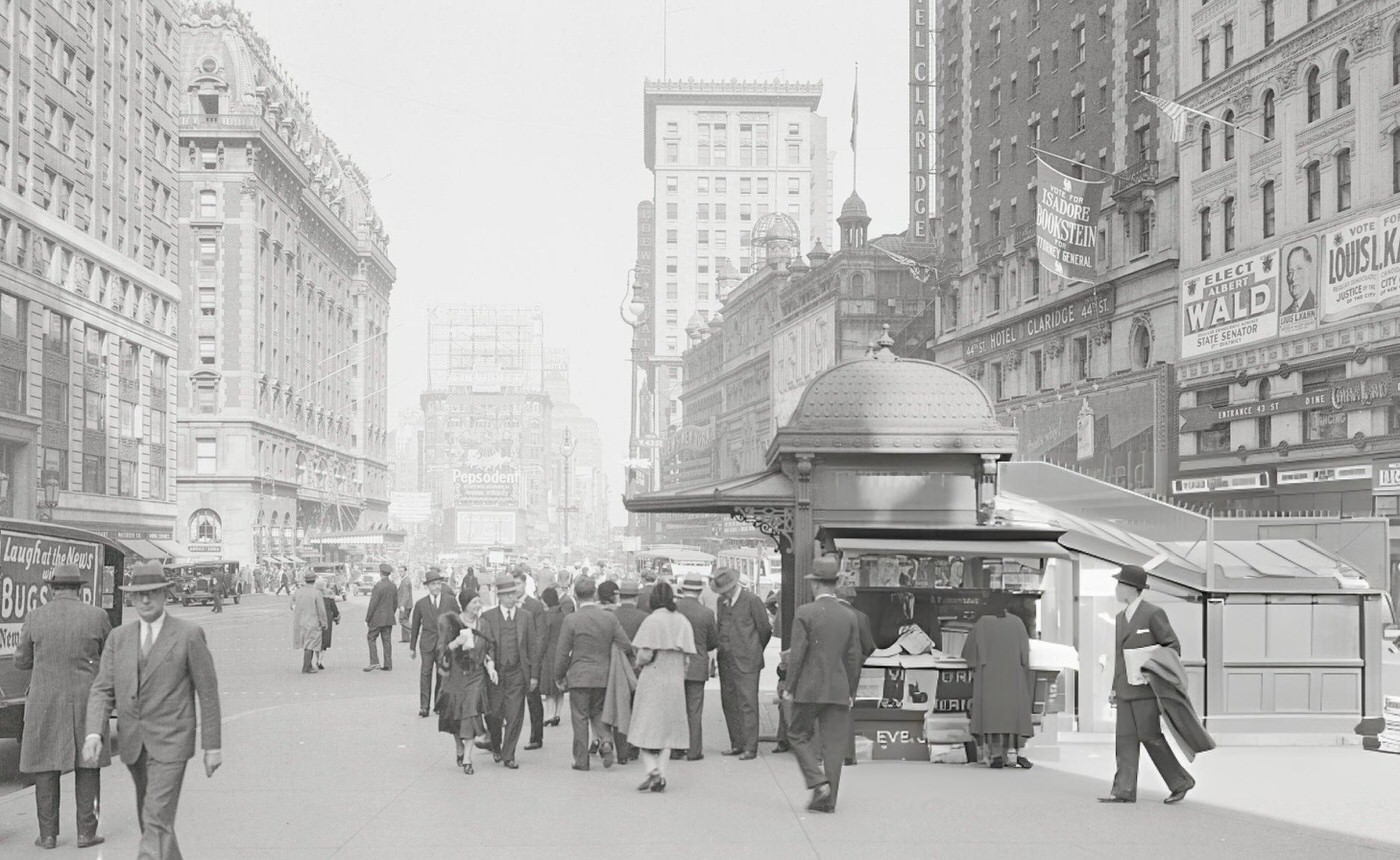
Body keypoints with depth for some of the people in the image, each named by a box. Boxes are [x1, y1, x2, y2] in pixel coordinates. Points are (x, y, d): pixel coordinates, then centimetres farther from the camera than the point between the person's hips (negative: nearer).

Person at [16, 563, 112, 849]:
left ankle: (48, 834, 9)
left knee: (46, 767, 8)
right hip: (85, 701, 0)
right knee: (87, 766, 8)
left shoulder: (35, 617, -4)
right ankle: (86, 831, 7)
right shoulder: (96, 616, -5)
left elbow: (22, 661, 5)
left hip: (45, 702, 0)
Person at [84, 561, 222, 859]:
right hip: (133, 745, 5)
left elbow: (208, 691, -3)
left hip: (170, 744, -5)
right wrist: (94, 735, -16)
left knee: (157, 822, -13)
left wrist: (213, 746, -3)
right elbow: (102, 691, 1)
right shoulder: (119, 637, 6)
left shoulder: (189, 635, -6)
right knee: (150, 818, 17)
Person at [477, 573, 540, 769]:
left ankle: (508, 755, 8)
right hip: (494, 672, 0)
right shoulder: (487, 617, 2)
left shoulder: (526, 617, 6)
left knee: (514, 717, -2)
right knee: (493, 715, 4)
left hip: (517, 674, 1)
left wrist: (534, 675, 3)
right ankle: (496, 747, 30)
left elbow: (533, 648, 7)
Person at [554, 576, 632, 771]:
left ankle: (581, 760, 8)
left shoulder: (571, 620, -11)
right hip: (604, 676, 3)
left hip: (579, 676, -3)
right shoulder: (610, 618, -2)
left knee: (580, 718, 6)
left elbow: (562, 652, -7)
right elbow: (626, 646, -1)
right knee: (598, 712, 19)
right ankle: (606, 741, -5)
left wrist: (560, 677, 6)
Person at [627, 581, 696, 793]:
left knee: (646, 729, 3)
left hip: (652, 680, -4)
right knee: (667, 728, 11)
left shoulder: (652, 620, -11)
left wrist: (639, 664, 4)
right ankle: (661, 776, 7)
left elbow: (645, 654, -16)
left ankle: (652, 770, -15)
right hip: (675, 683, 4)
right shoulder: (683, 622, 4)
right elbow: (687, 658, 4)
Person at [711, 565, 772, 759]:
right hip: (726, 662, 6)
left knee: (748, 704, -6)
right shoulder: (721, 602, 10)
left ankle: (750, 748, -4)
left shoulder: (751, 600, -9)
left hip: (746, 663, -6)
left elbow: (765, 629, -1)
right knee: (729, 704, 9)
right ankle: (737, 744, 19)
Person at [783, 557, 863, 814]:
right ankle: (828, 800, 8)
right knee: (833, 743, 7)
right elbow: (854, 658, 7)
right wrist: (851, 692, 15)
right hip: (838, 691, 4)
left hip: (809, 688, -4)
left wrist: (790, 688, -3)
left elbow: (797, 654, -11)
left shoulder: (804, 613, -8)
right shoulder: (849, 616, 5)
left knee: (798, 735, 12)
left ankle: (819, 783, -4)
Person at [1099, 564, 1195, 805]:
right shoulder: (1120, 618, 16)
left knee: (1150, 736, -6)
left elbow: (1173, 647, -6)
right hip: (1126, 689, 7)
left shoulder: (1153, 614, -7)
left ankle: (1180, 781, 8)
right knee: (1125, 739, 2)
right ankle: (1124, 791, 0)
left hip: (1147, 687, -7)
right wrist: (1115, 688, 17)